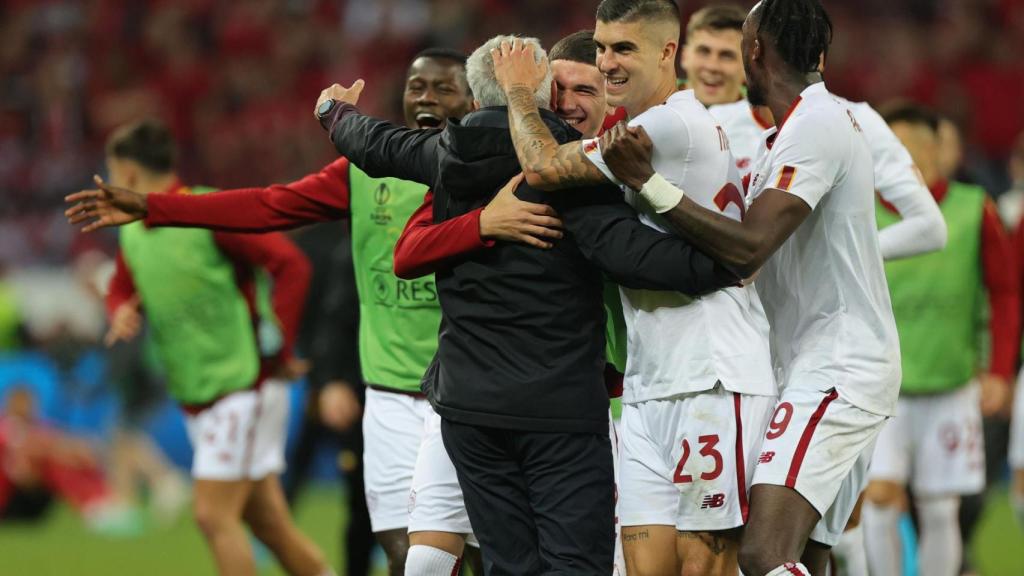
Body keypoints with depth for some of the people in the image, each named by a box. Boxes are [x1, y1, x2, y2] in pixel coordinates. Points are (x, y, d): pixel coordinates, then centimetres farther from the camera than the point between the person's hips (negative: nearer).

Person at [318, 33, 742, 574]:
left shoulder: (451, 156, 6)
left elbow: (378, 145, 27)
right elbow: (624, 249, -25)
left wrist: (337, 112, 48)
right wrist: (722, 264, -26)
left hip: (468, 403, 6)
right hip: (559, 408, -6)